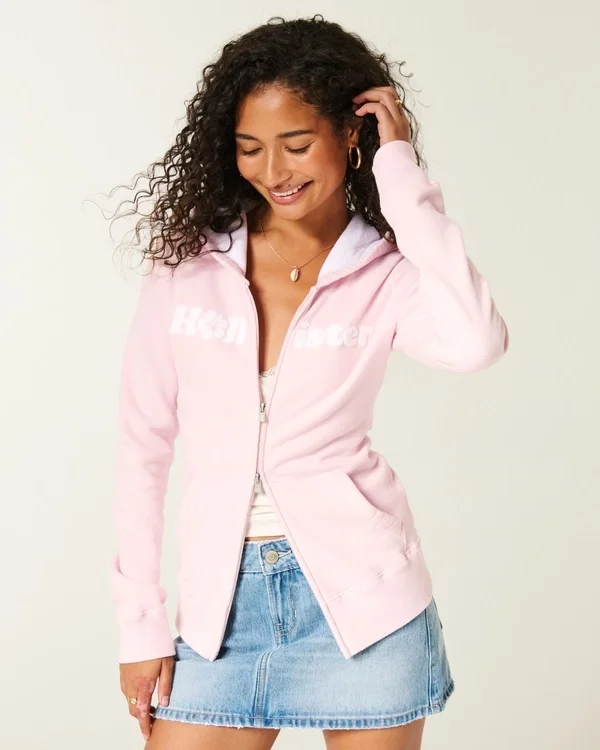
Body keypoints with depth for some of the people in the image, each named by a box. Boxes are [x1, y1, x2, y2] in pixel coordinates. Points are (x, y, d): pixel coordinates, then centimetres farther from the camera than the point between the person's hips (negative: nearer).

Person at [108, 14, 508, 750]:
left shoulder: (388, 274, -4)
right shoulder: (187, 264, 1)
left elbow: (475, 344, -26)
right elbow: (142, 446, 5)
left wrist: (401, 174, -17)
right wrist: (141, 624, 3)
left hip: (357, 595, -2)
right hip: (222, 604, 2)